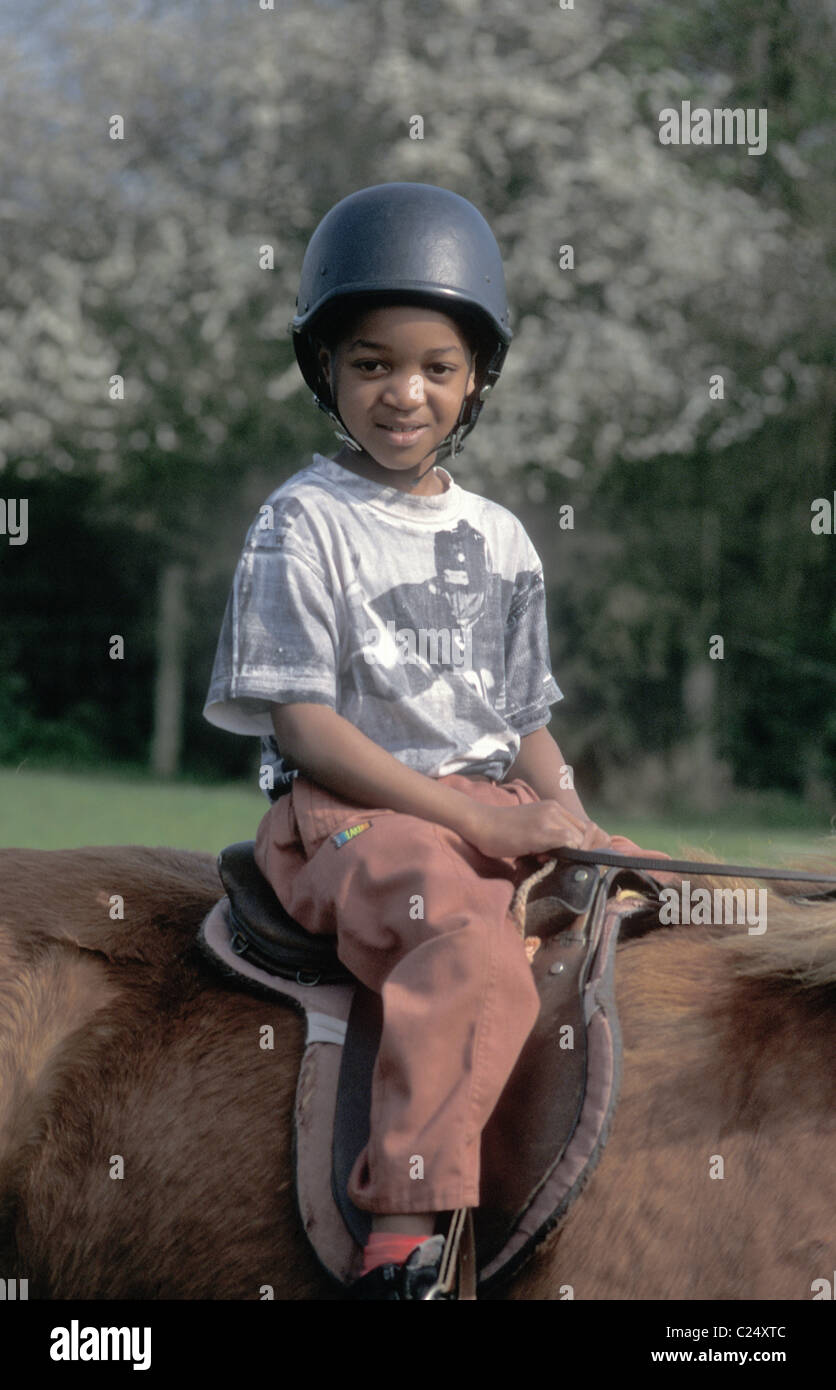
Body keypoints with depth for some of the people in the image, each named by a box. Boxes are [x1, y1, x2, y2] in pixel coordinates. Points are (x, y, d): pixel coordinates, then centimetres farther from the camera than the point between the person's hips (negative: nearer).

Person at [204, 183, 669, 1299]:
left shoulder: (500, 540, 17)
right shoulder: (304, 524, -1)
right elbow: (307, 727, -9)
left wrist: (567, 818, -4)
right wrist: (481, 821, -16)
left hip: (495, 807, 7)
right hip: (345, 815, -6)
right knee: (477, 948, -36)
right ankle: (405, 1230, -39)